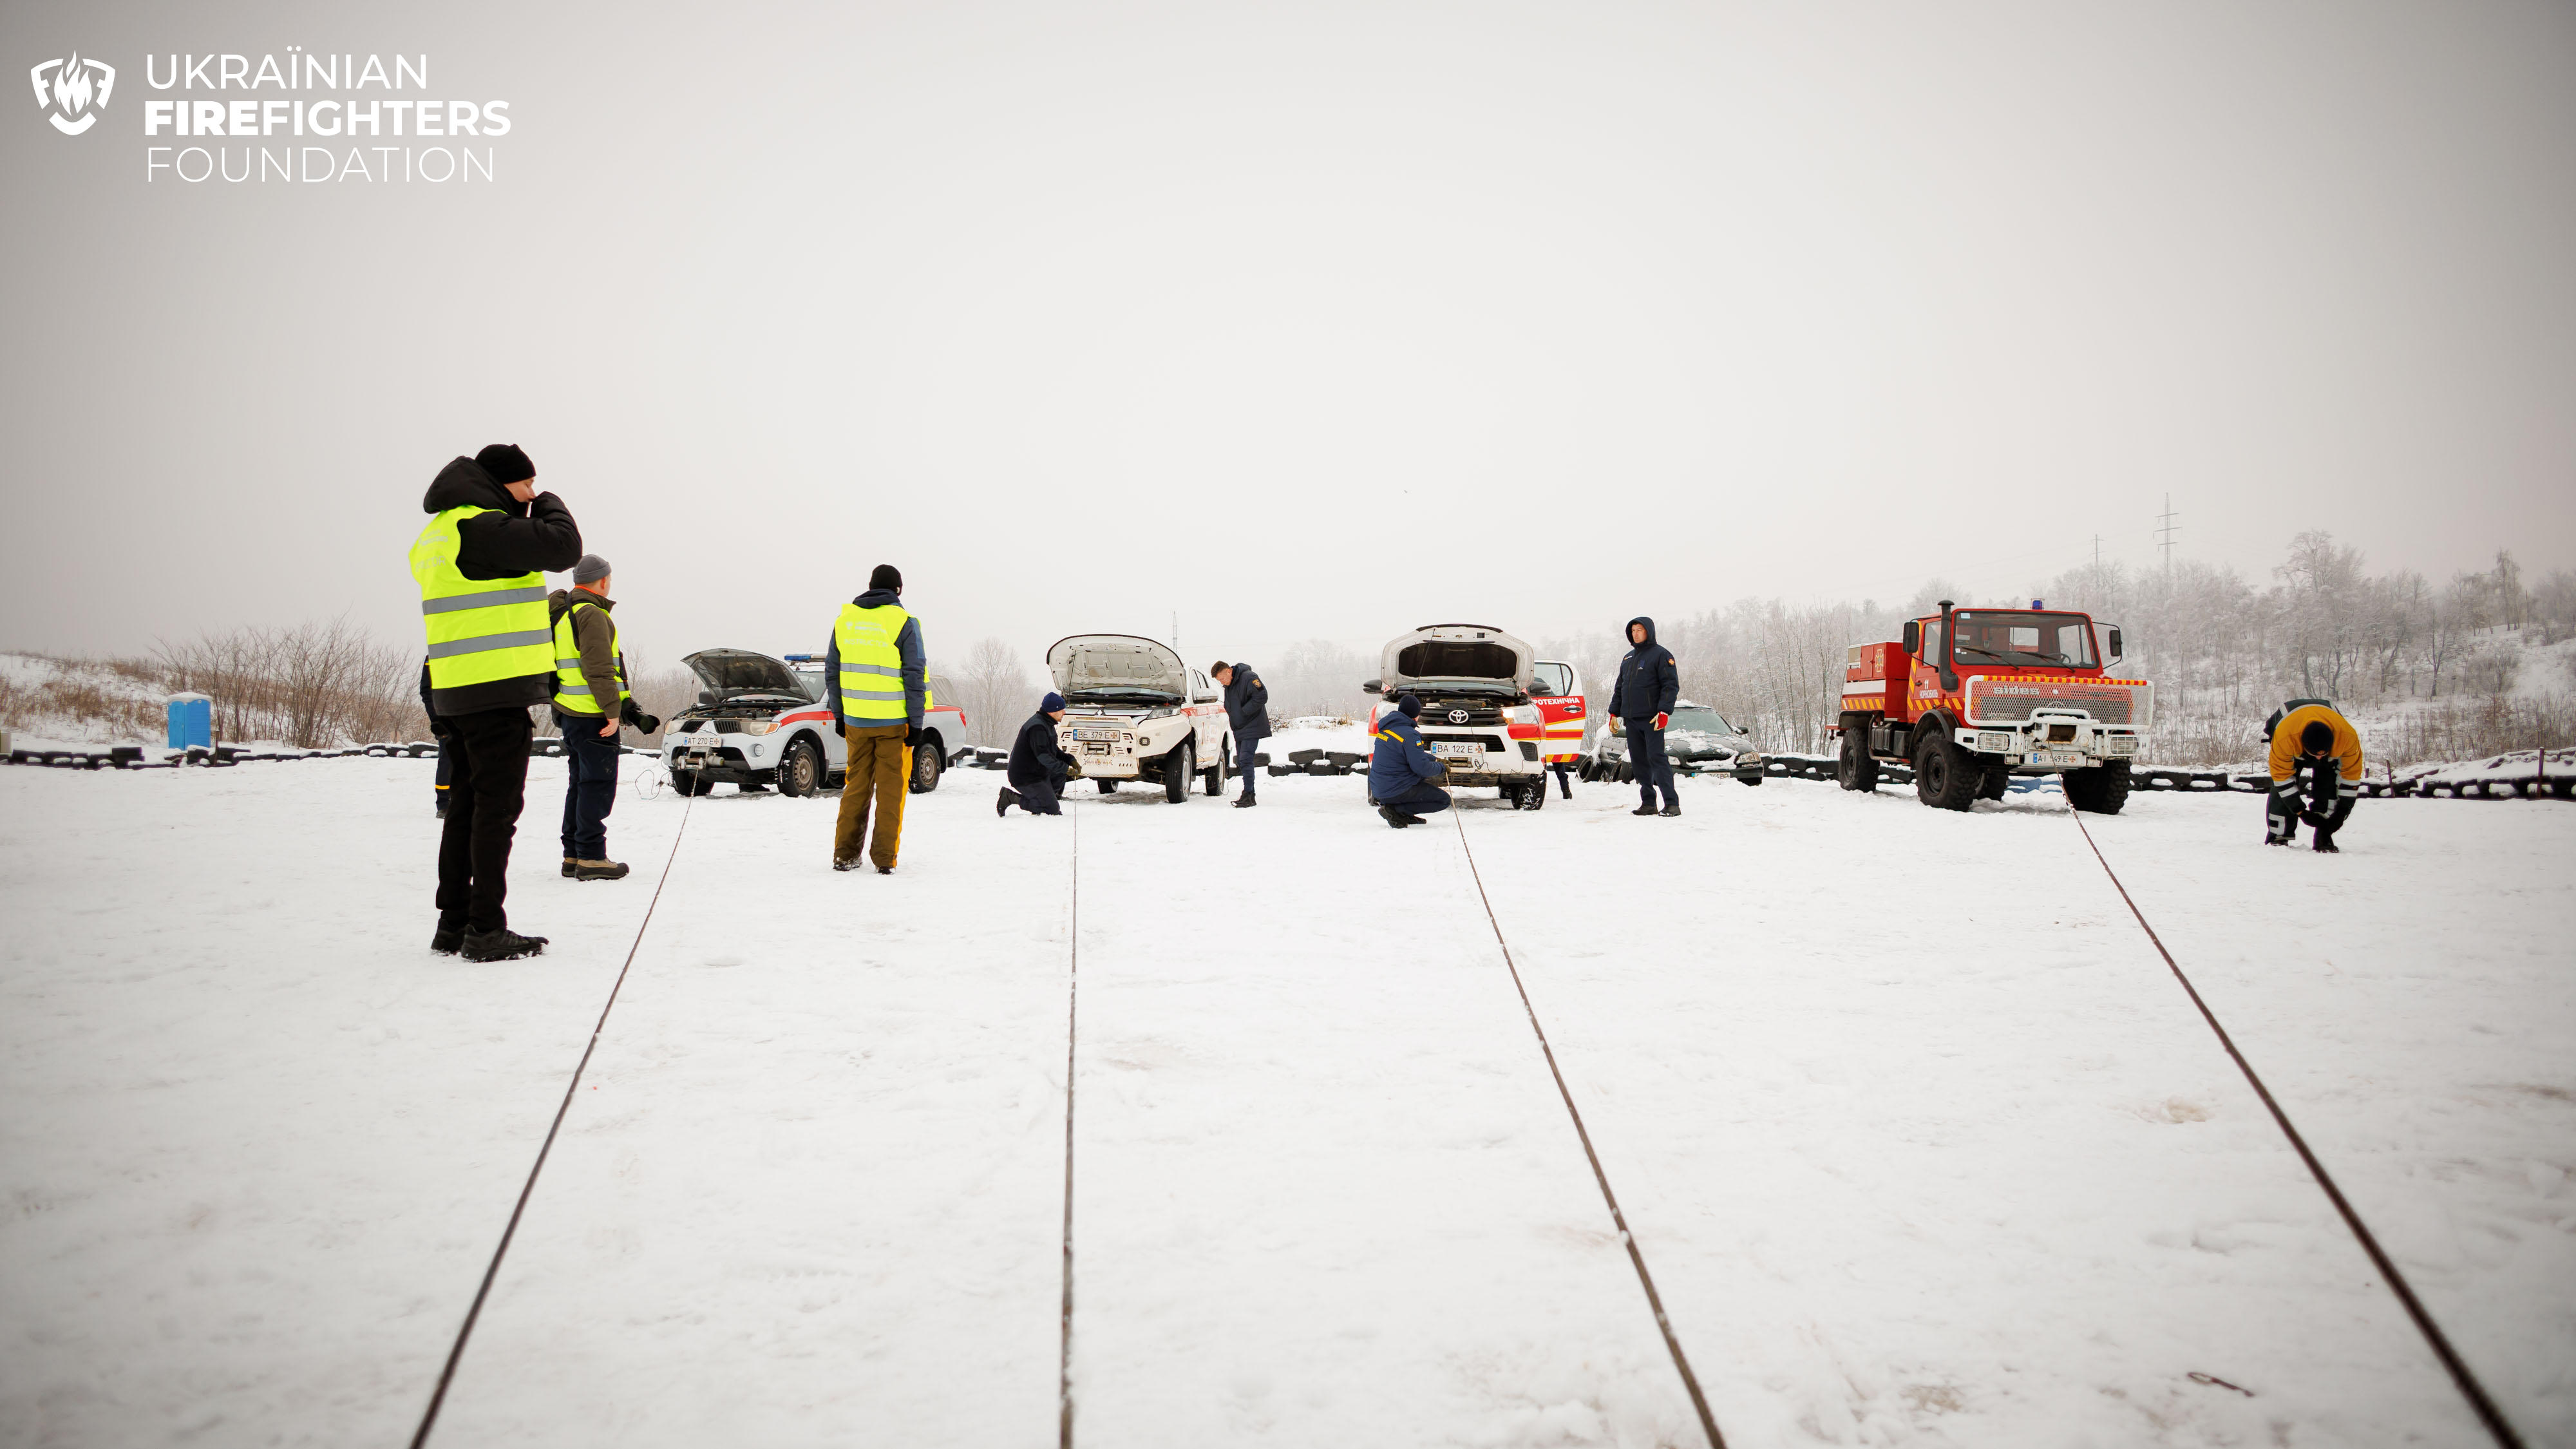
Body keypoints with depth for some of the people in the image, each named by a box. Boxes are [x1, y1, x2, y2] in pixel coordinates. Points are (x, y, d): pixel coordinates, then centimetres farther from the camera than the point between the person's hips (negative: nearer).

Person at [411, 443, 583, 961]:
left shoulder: (441, 532, 18)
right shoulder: (482, 527, -14)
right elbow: (562, 546, -21)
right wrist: (550, 506, -2)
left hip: (456, 693, 10)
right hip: (497, 690, -10)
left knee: (466, 802, 15)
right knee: (497, 806, -6)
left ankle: (454, 921, 21)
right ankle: (485, 930, -4)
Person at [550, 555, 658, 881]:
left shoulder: (562, 614, 19)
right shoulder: (592, 615, -12)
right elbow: (599, 669, -19)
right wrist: (613, 711, -18)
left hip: (568, 714, 10)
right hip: (592, 716, -10)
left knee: (581, 784, 14)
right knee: (598, 785, -7)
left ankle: (572, 857, 17)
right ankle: (590, 858, -8)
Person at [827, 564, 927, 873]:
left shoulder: (846, 619, 6)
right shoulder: (904, 623, -8)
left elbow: (832, 671, 11)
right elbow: (914, 677, -10)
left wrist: (839, 714, 18)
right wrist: (916, 723, -6)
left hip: (856, 720, 4)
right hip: (893, 721, -4)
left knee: (857, 784, 13)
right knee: (891, 789, 3)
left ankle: (844, 855, 14)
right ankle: (884, 859, 2)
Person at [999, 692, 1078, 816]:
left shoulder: (1047, 724, 14)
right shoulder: (1037, 727, -21)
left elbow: (1054, 750, 21)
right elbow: (1042, 755, -29)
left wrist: (1070, 760, 4)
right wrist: (1066, 768, -29)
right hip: (1025, 778, -10)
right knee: (1053, 810, -10)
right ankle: (1011, 797, -5)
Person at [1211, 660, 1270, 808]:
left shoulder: (1248, 678, -13)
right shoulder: (1228, 685, 14)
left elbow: (1262, 697, -21)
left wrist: (1244, 712, -18)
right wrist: (1234, 720, 9)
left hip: (1252, 729, -9)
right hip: (1239, 729, 9)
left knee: (1245, 760, -15)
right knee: (1241, 762, 7)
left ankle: (1248, 795, -15)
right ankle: (1250, 797, 11)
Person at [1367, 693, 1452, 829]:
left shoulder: (1387, 727, 10)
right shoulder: (1409, 735, -19)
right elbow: (1422, 768, -19)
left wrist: (1434, 759, 23)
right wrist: (1442, 768, -1)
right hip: (1396, 791, -9)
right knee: (1444, 800, -2)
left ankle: (1406, 815, 10)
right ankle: (1394, 810, -9)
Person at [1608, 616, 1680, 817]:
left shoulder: (1660, 655, -3)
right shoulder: (1628, 658, 19)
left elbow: (1671, 685, -9)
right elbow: (1619, 687, 25)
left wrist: (1664, 711, -19)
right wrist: (1614, 712, 16)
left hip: (1652, 719, -7)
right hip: (1631, 719, 7)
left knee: (1657, 758, -12)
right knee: (1639, 762, 5)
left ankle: (1672, 803, -13)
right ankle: (1648, 804, 10)